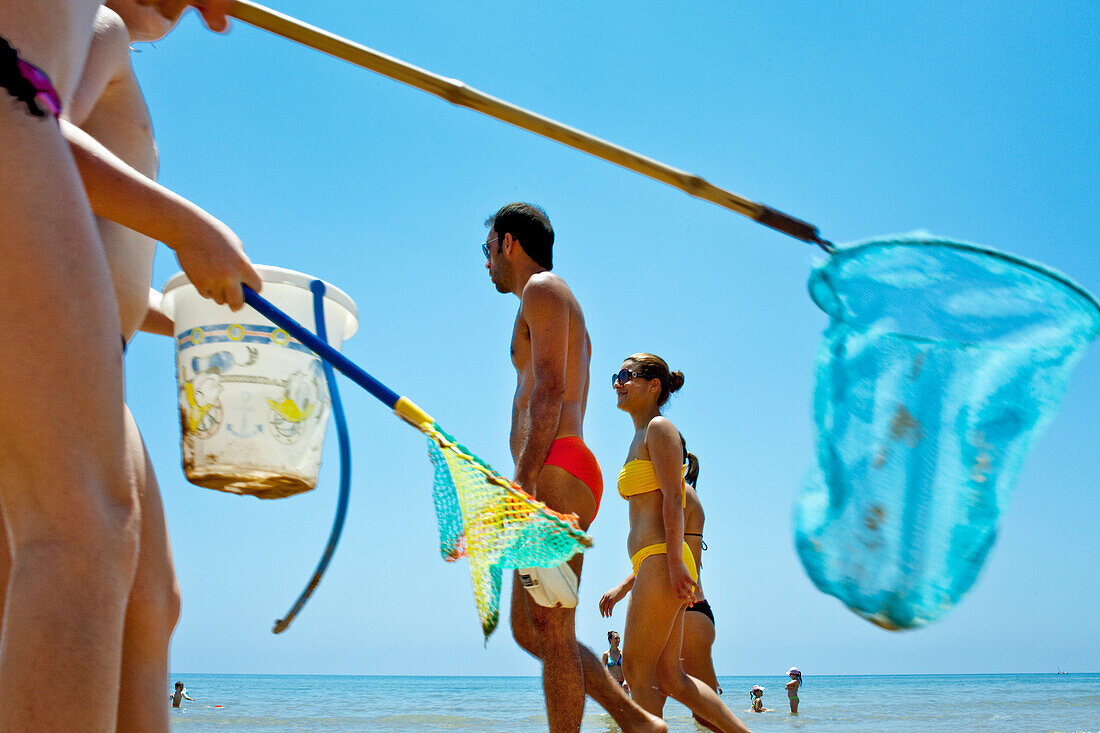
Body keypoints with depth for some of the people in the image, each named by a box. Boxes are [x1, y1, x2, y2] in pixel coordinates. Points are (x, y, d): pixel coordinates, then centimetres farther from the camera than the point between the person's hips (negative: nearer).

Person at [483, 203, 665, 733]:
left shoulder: (543, 289, 0)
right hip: (555, 483, 10)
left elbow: (549, 392, -15)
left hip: (554, 473, -10)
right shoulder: (564, 313, 30)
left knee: (551, 632, -11)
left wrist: (523, 481, -23)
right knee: (527, 630, 10)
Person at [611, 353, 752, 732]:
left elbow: (673, 497, -13)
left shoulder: (659, 428, -3)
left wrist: (675, 562, -22)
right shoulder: (641, 438, 24)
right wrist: (623, 587, 25)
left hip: (661, 560, -10)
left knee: (637, 672, -6)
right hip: (653, 564, 10)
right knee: (668, 676, 7)